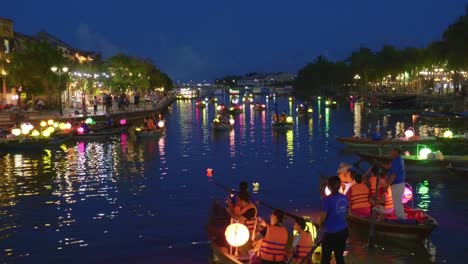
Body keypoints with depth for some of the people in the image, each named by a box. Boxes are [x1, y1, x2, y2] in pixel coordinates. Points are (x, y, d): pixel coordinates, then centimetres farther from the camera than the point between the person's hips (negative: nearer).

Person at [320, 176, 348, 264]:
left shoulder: (327, 200, -19)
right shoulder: (344, 198, 0)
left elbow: (323, 217, -14)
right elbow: (346, 214, 11)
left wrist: (322, 225, 7)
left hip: (331, 234, -6)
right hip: (343, 231, 6)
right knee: (339, 257, 18)